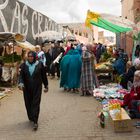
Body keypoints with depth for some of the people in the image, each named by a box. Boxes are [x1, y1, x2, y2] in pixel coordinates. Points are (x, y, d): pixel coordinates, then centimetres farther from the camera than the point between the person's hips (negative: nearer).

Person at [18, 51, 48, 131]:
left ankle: (35, 121, -3)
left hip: (37, 88, -2)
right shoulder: (24, 65, 1)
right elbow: (21, 75, -4)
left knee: (36, 104, -5)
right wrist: (21, 83, -23)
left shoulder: (40, 65, -4)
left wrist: (46, 85, 7)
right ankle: (31, 117, 29)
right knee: (28, 103, 9)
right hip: (27, 88, 3)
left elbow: (44, 76, 3)